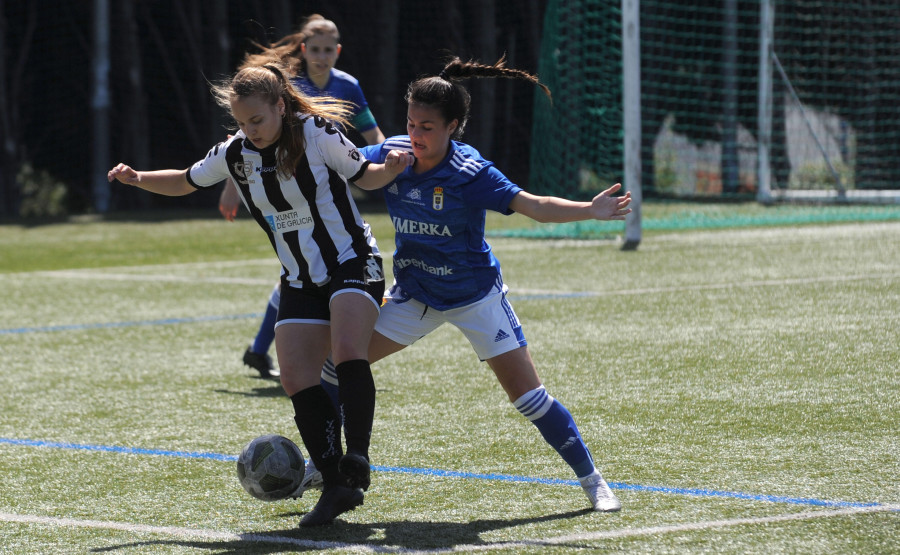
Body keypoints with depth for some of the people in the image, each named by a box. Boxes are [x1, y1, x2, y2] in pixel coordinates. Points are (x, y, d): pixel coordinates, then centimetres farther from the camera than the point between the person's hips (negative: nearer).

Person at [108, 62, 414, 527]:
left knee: (348, 353, -30)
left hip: (352, 262, -5)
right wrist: (138, 179, 1)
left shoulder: (317, 134, -13)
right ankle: (336, 487, -7)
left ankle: (356, 462, -32)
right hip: (301, 280, 5)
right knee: (297, 380, -9)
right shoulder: (234, 153, 0)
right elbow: (186, 182, 17)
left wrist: (390, 169, -21)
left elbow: (364, 176, 0)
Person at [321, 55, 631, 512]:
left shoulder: (470, 173, -24)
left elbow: (533, 206, -31)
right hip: (414, 294, 4)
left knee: (526, 394, -8)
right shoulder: (392, 155, -12)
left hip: (474, 295, -4)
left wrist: (591, 210, -46)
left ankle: (591, 479, 5)